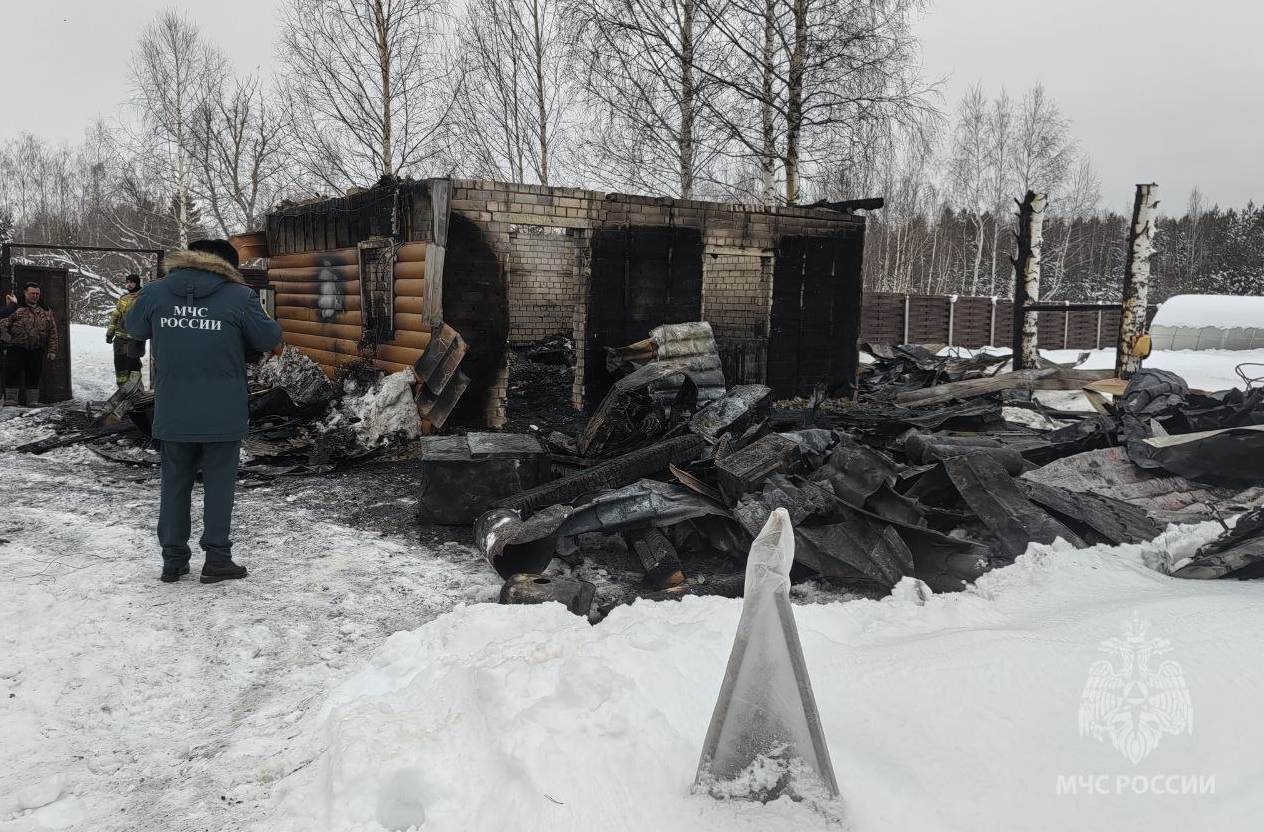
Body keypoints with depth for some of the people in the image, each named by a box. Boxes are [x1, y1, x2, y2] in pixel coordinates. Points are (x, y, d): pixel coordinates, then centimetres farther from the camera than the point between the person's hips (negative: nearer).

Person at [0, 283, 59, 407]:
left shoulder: (46, 312, 13)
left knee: (34, 377, 9)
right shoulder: (16, 308, 3)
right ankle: (10, 400, -2)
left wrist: (52, 350, 6)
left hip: (36, 351, 3)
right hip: (16, 349, -3)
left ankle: (33, 401, 17)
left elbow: (53, 333, 13)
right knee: (13, 373, -12)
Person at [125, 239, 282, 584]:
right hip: (222, 414, -3)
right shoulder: (239, 296, -11)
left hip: (172, 413, 3)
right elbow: (270, 339, -2)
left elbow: (133, 328, 16)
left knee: (174, 483, 15)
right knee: (219, 483, 8)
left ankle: (173, 559, 20)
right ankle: (217, 558, 11)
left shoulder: (155, 292, -1)